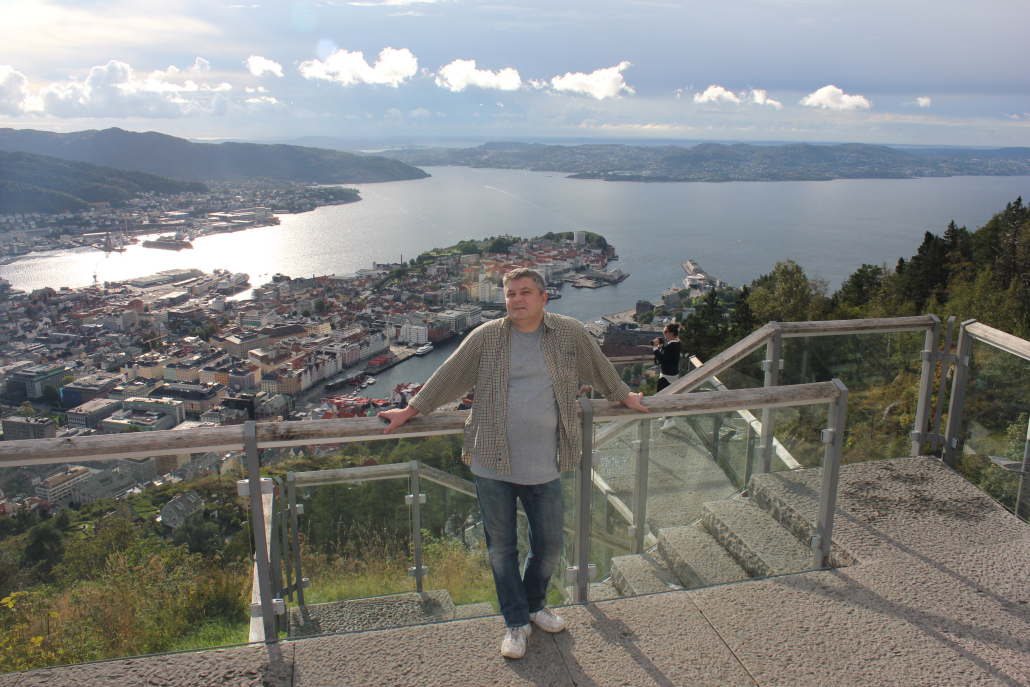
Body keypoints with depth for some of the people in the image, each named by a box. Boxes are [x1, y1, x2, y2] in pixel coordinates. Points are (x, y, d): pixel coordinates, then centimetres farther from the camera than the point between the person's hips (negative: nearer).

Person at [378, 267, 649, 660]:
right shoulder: (486, 338, -1)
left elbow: (600, 370, 18)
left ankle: (534, 604, 41)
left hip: (544, 467, 1)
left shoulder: (570, 334, 1)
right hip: (492, 464, 0)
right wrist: (410, 411, 12)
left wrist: (625, 397, 29)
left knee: (549, 545, 12)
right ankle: (516, 622, 29)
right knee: (501, 547, 10)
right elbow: (447, 378, 7)